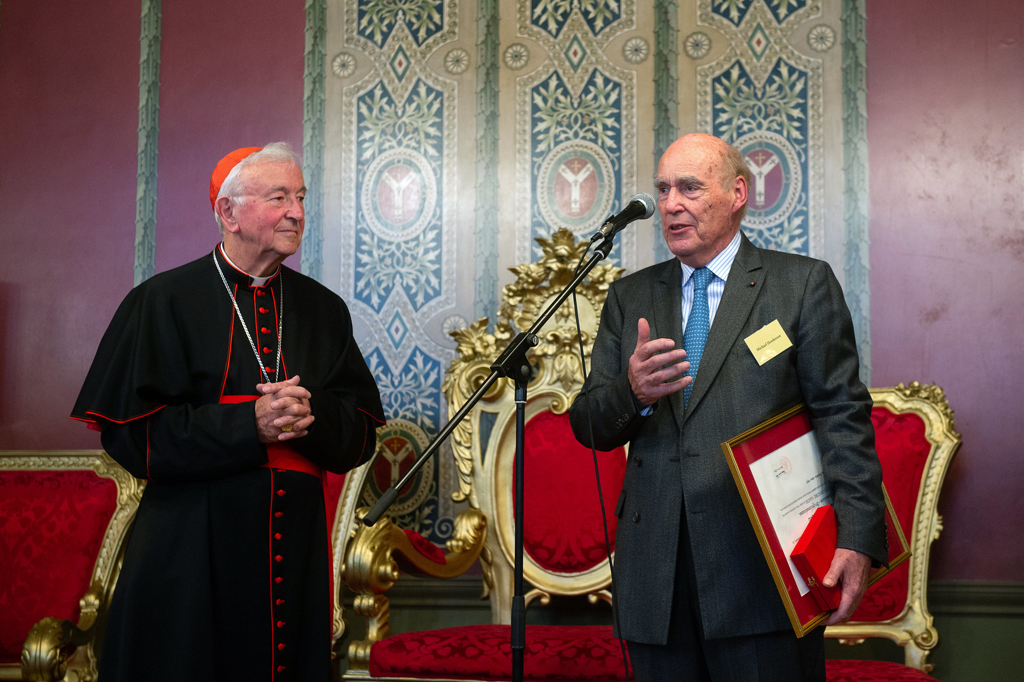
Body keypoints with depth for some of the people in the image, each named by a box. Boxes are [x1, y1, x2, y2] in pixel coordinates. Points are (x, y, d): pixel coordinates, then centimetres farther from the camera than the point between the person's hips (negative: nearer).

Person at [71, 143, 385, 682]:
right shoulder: (164, 302, -2)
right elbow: (128, 433, -9)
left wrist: (311, 414, -14)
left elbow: (361, 434, 8)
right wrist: (249, 425, -17)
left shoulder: (323, 309, 10)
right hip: (191, 551, -3)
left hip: (297, 551, 4)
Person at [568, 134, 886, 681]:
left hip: (762, 569, -3)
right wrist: (633, 392, -15)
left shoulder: (804, 283, 4)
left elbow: (843, 417, -3)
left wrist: (857, 538, -15)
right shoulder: (629, 298, 14)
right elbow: (588, 427, 8)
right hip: (655, 573, 3)